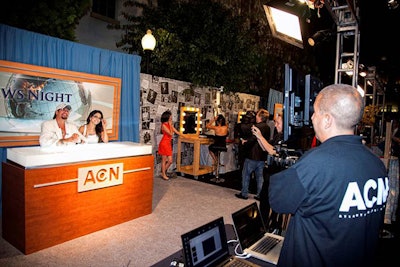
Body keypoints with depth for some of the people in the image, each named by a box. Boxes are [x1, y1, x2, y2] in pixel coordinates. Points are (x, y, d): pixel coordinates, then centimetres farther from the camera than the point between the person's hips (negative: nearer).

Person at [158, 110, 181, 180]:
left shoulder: (170, 125, 11)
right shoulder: (164, 125, -13)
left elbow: (176, 132, 15)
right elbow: (171, 134, -17)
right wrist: (170, 125, -13)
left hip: (169, 144, 8)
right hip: (164, 144, -7)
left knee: (170, 161, 7)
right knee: (164, 160, 3)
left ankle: (163, 172, 25)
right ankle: (163, 174, 15)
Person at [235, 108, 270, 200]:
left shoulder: (258, 126, -18)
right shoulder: (267, 127, 8)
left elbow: (252, 139, -21)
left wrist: (245, 143, -1)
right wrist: (248, 141, 16)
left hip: (253, 155, -7)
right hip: (262, 156, 7)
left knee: (246, 174, 7)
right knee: (260, 176, 13)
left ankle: (244, 193, 13)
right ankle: (260, 195, 17)